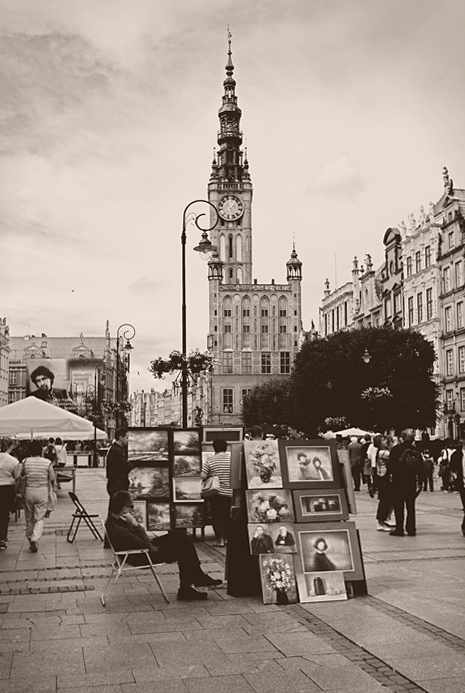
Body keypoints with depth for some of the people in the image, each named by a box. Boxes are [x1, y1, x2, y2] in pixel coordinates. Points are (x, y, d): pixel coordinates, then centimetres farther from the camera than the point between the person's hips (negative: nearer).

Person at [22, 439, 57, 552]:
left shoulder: (25, 462, -5)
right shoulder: (47, 462, -7)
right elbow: (52, 479, -1)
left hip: (28, 491, 1)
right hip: (42, 492, -1)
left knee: (29, 519, 16)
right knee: (39, 518, 5)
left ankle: (30, 539, 25)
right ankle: (35, 538, -15)